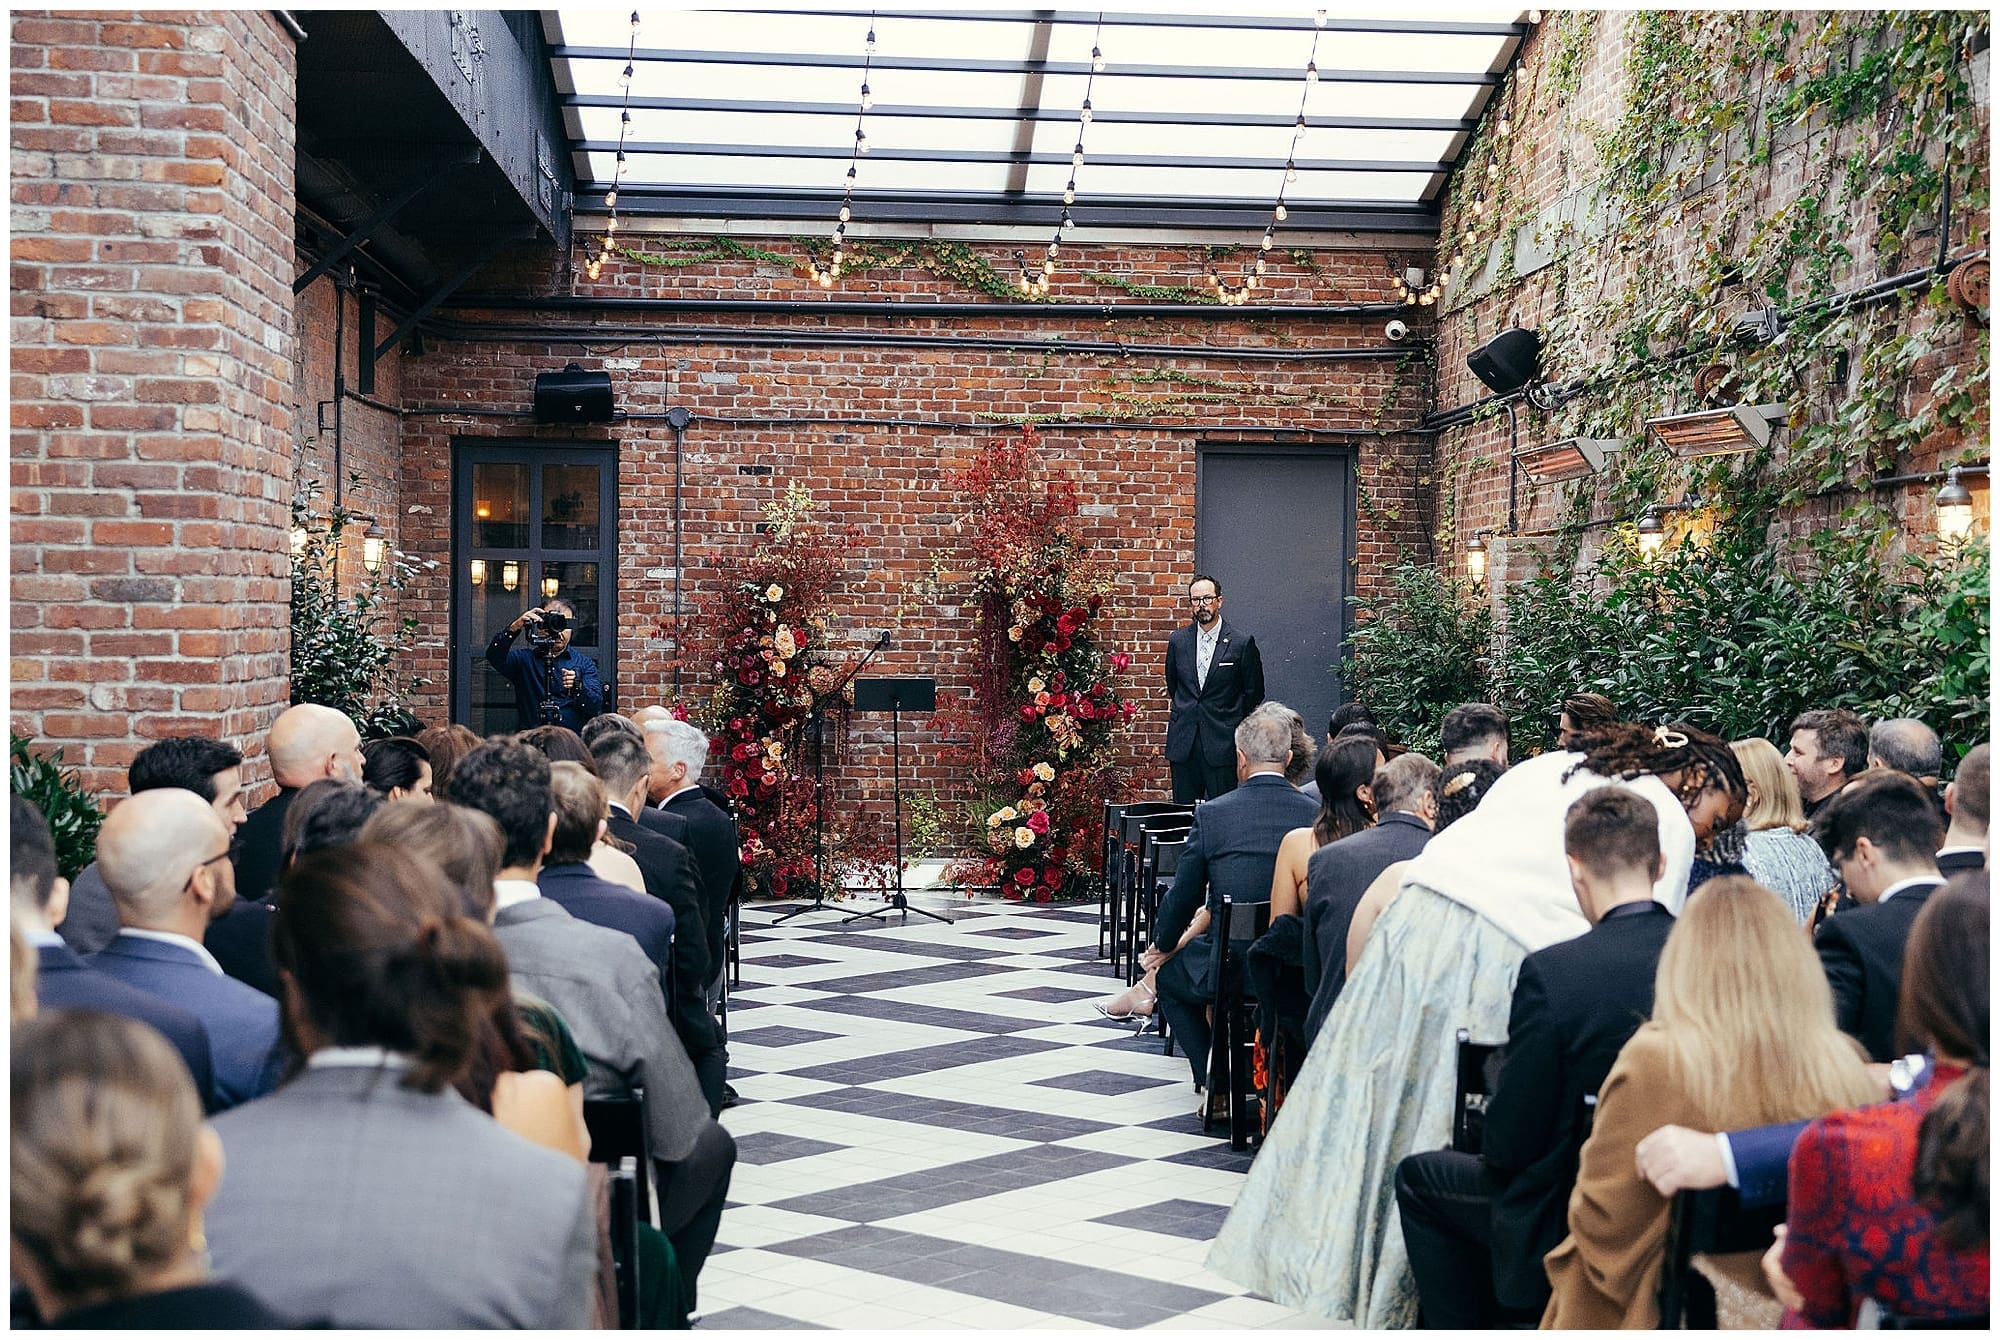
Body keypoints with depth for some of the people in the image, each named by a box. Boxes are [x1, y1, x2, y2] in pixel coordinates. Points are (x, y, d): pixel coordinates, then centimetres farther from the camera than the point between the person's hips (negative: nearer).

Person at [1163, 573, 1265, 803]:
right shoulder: (1178, 640, 8)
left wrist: (1232, 722, 10)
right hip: (1183, 745, 4)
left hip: (1222, 745, -3)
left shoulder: (1242, 642, -4)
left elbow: (1254, 691, 4)